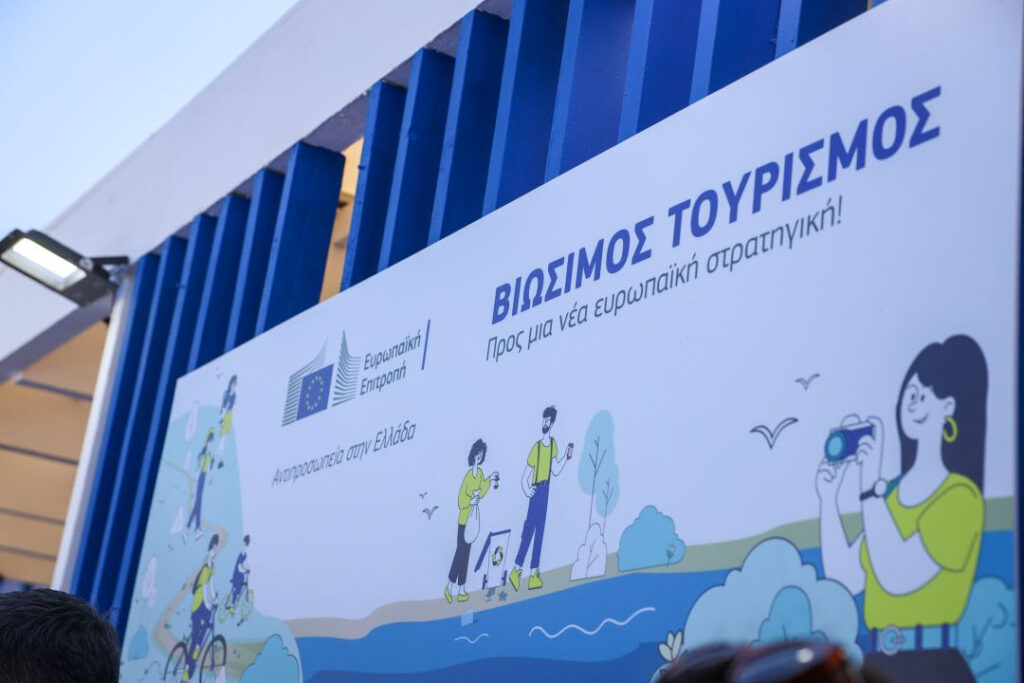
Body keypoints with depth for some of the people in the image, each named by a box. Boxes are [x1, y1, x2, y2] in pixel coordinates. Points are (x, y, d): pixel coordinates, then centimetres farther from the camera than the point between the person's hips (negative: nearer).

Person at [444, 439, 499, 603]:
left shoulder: (480, 473, 4)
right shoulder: (468, 475, -18)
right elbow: (461, 500, -16)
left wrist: (489, 480, 6)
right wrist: (470, 501, -32)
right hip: (464, 518, -7)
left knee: (465, 553, 10)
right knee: (460, 551, -5)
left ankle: (462, 590, 14)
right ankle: (449, 586, 5)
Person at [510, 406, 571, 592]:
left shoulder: (553, 444, 4)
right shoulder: (536, 448, -16)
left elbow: (555, 471, 7)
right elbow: (524, 477, -14)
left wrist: (565, 457, -2)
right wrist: (527, 490, -29)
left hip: (546, 491, 6)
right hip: (536, 492, -6)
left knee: (539, 531, 9)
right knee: (529, 529, -4)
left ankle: (533, 573, 13)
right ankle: (517, 569, 4)